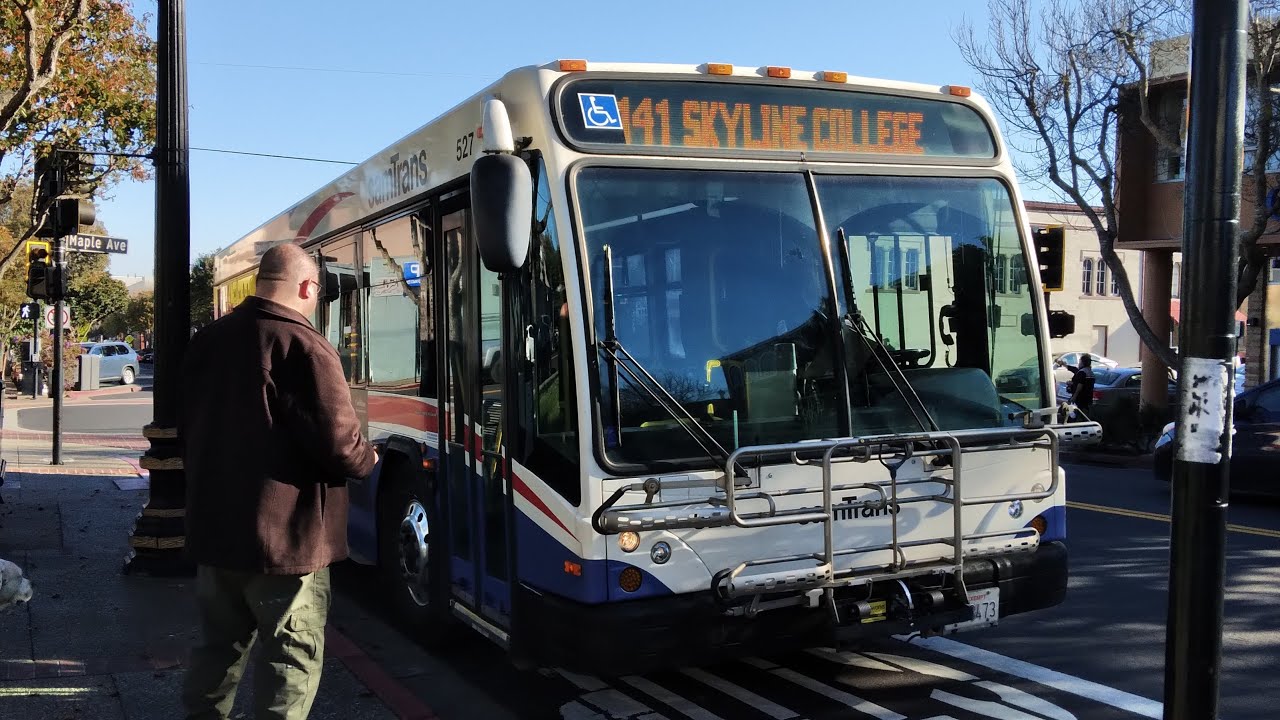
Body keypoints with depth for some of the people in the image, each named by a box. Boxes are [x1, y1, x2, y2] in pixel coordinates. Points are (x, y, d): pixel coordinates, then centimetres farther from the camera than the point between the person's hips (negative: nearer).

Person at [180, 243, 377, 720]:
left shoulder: (206, 341, 4)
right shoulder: (303, 346, -18)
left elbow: (188, 432, 15)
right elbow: (338, 446, -21)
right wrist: (367, 460, 1)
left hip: (213, 526, 7)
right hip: (283, 536, -7)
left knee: (220, 644, 22)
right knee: (292, 656, 4)